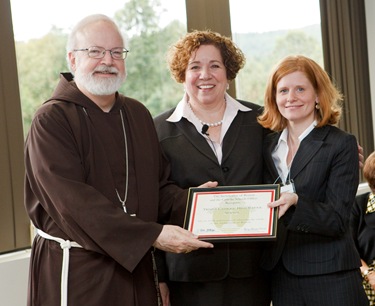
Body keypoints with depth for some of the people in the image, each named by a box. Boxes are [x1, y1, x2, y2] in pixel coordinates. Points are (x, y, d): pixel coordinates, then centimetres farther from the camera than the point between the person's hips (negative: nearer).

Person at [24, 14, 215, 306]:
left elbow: (158, 185, 12)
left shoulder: (138, 114, 10)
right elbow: (73, 200, -22)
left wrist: (189, 200, -10)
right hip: (77, 270, -6)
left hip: (136, 265, 6)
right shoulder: (52, 121, -11)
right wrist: (152, 235, -26)